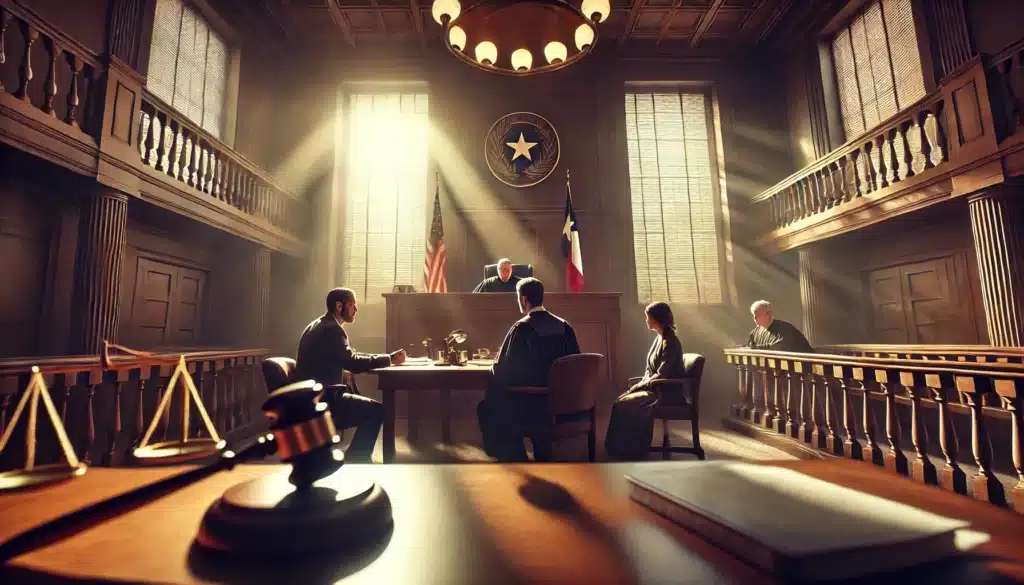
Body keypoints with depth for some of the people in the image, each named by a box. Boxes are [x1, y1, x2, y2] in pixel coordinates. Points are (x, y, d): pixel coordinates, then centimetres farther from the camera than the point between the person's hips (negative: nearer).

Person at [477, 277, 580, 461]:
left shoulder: (522, 328, -16)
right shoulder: (564, 326, 1)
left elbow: (502, 371, -11)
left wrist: (496, 364, 12)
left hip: (532, 403, -7)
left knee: (486, 408, 14)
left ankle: (509, 456, 20)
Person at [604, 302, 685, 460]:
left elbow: (662, 375, -20)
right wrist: (642, 384, -1)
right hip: (656, 388, 8)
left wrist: (640, 385, -14)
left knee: (629, 404, -25)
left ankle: (633, 451, -12)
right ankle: (619, 448, -7)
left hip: (668, 391, -8)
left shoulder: (670, 342, -16)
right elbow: (650, 369, 16)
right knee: (621, 400, -10)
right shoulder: (659, 338, 13)